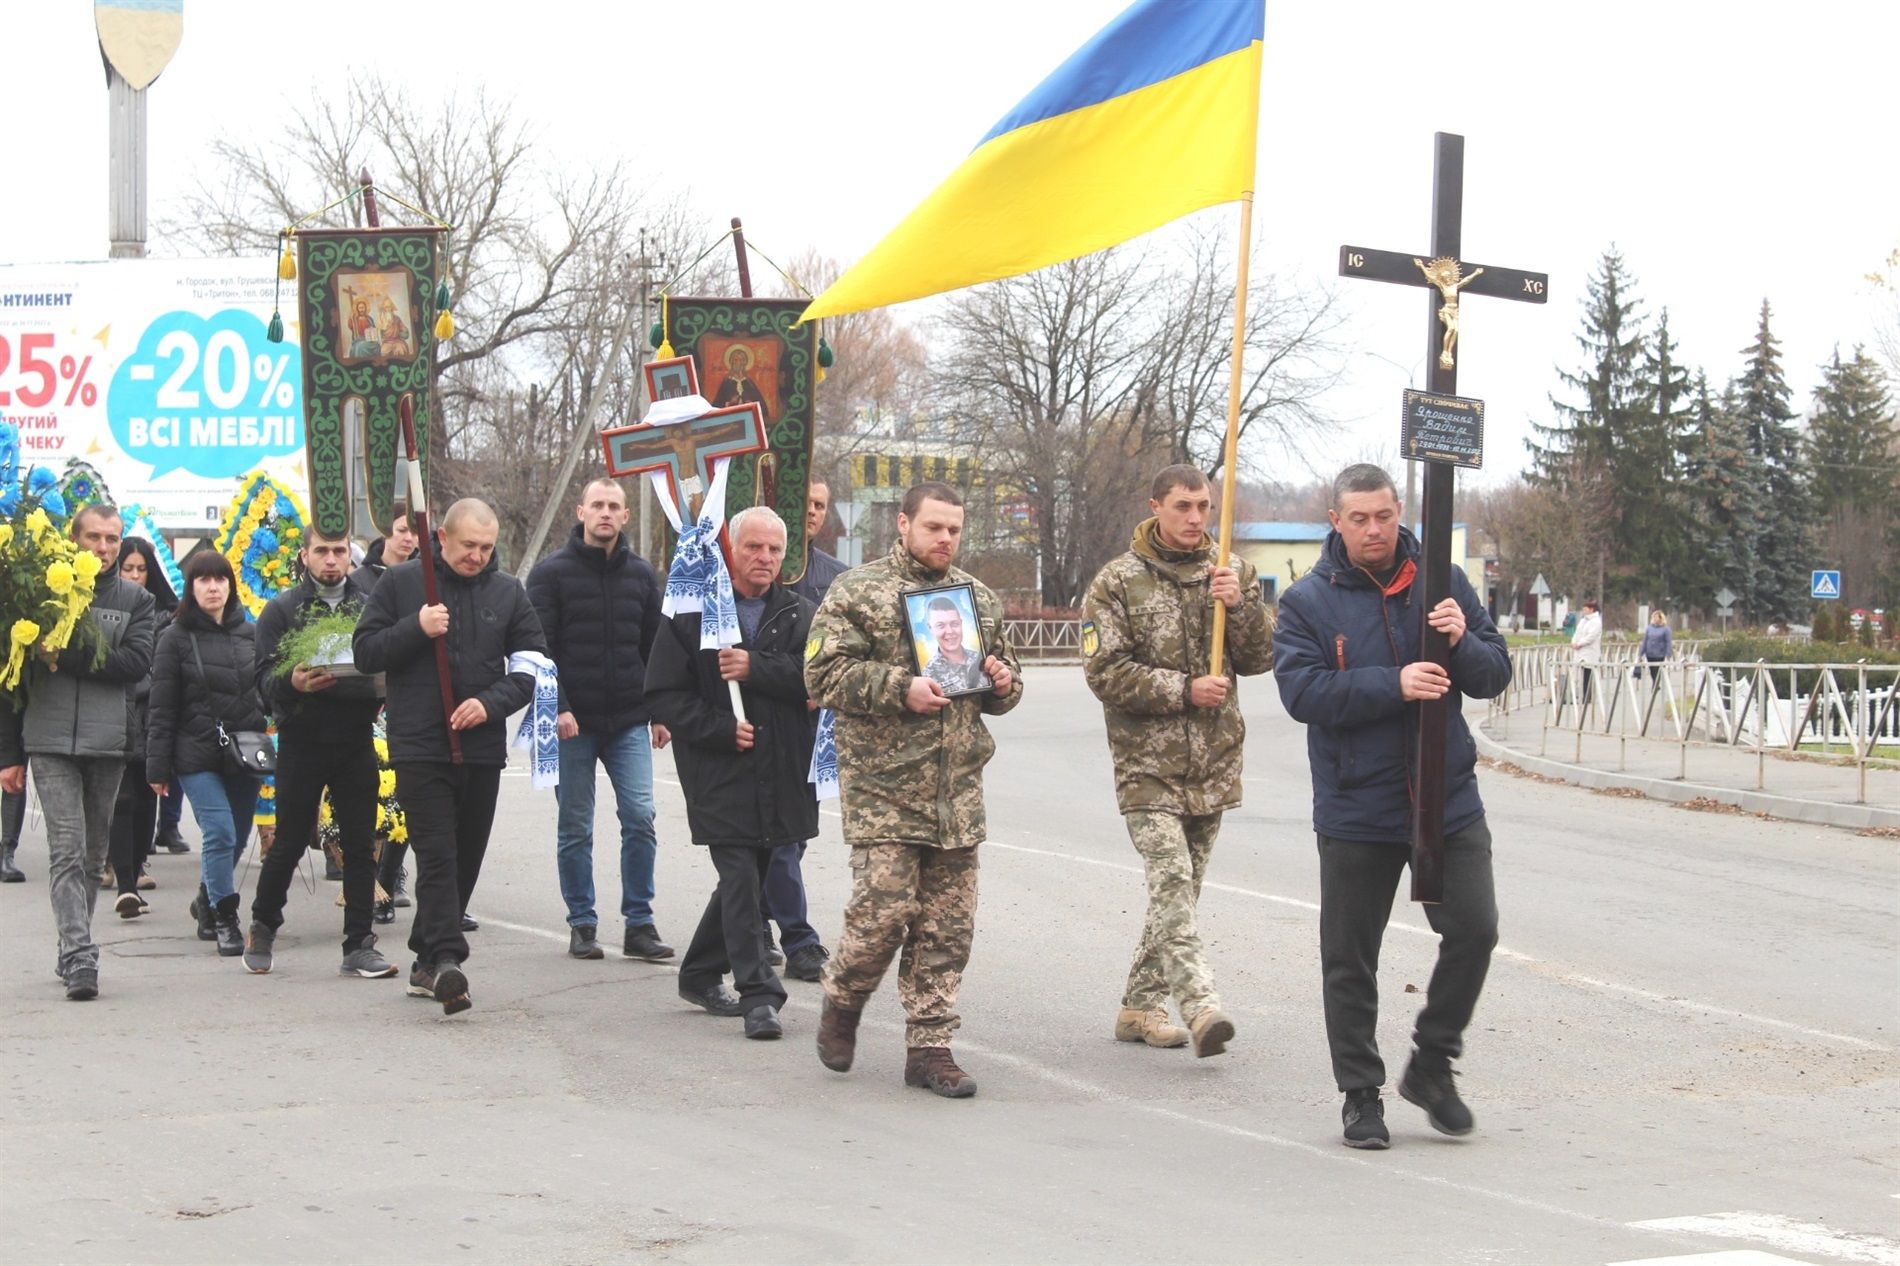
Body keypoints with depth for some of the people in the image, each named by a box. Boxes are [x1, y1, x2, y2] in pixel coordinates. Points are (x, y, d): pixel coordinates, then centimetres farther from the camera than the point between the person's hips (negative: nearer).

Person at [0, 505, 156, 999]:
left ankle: (75, 954, 20)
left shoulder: (135, 600, 9)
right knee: (67, 850, -11)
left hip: (108, 742, 2)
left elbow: (136, 661, -7)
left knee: (93, 855, 9)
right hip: (49, 741, -2)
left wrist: (66, 657, -15)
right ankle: (79, 958, -17)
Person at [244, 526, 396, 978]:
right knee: (290, 842, 4)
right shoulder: (281, 610, 2)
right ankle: (263, 927, 25)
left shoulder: (369, 604, 9)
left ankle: (359, 945, 6)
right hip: (302, 741, -2)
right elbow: (265, 681, -5)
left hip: (356, 740, 2)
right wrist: (293, 683, -26)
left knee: (360, 845, 1)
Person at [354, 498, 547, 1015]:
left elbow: (531, 666, 8)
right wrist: (416, 629, -14)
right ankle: (445, 959, -22)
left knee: (466, 858, 9)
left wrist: (491, 702, -9)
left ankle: (428, 961, 21)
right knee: (437, 854, -14)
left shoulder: (507, 592, 9)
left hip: (483, 748, 4)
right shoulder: (400, 583, 3)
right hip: (419, 745, -4)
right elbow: (365, 652, 2)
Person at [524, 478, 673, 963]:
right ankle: (582, 924, 13)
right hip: (572, 722, -2)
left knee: (640, 818, -6)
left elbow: (656, 648, 15)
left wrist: (659, 713, 9)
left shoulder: (641, 575, 10)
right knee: (575, 828, 4)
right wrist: (556, 707, -15)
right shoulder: (552, 572, -1)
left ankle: (639, 924, 1)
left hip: (629, 722, 3)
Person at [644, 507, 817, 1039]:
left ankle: (701, 975, 29)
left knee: (746, 878, 13)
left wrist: (755, 669, -20)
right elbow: (664, 692, -3)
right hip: (719, 773, -4)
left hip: (782, 774, 4)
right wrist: (721, 729, -13)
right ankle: (758, 995, -11)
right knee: (740, 878, -11)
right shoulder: (691, 613, 0)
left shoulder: (799, 616, 8)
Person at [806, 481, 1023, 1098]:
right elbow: (824, 674, -8)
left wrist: (1003, 682, 3)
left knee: (948, 924, 3)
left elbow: (1004, 676, 27)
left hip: (958, 790, 5)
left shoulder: (978, 597, 16)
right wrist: (900, 690, -18)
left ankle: (929, 1045, 11)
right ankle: (841, 1004, 18)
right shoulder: (858, 591, -1)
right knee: (883, 909, -9)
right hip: (884, 787, -5)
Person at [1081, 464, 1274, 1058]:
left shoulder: (1231, 573, 9)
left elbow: (1259, 659, 5)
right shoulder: (1118, 582, -3)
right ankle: (1202, 1007, -28)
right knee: (1172, 883, -17)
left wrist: (1241, 603, -13)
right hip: (1148, 764, -5)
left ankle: (1140, 1005, 20)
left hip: (1214, 763, 5)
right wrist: (1184, 690, -14)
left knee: (1180, 890, 10)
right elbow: (1106, 671, -8)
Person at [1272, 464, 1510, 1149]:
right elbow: (1303, 692, -15)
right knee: (1349, 958, 4)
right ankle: (1360, 1095, 17)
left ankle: (1431, 1065, 17)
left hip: (1448, 801, 2)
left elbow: (1495, 675, 5)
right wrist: (1394, 686, -25)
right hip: (1355, 810, -2)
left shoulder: (1442, 583, 6)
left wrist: (1462, 642, -17)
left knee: (1473, 928, -4)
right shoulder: (1307, 600, -2)